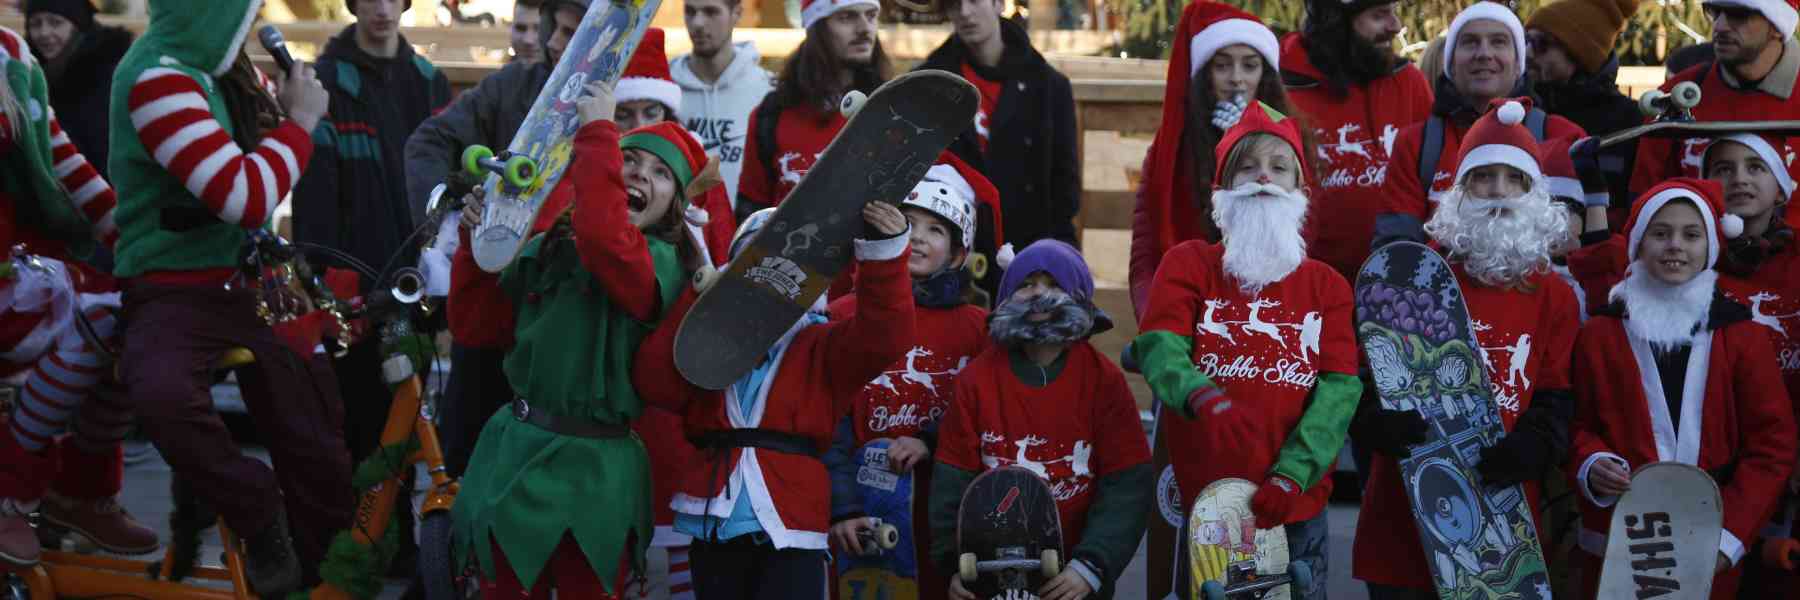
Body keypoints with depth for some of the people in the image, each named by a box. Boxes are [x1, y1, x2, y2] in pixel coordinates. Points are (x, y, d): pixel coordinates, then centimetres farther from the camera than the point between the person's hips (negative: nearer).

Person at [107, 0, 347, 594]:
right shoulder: (157, 78, -18)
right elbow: (245, 200, -25)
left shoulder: (210, 69, 9)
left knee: (322, 460, 1)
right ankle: (258, 514, -18)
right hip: (174, 294, -8)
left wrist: (285, 112, 5)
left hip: (247, 284, 8)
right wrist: (299, 122, -12)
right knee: (162, 395, -40)